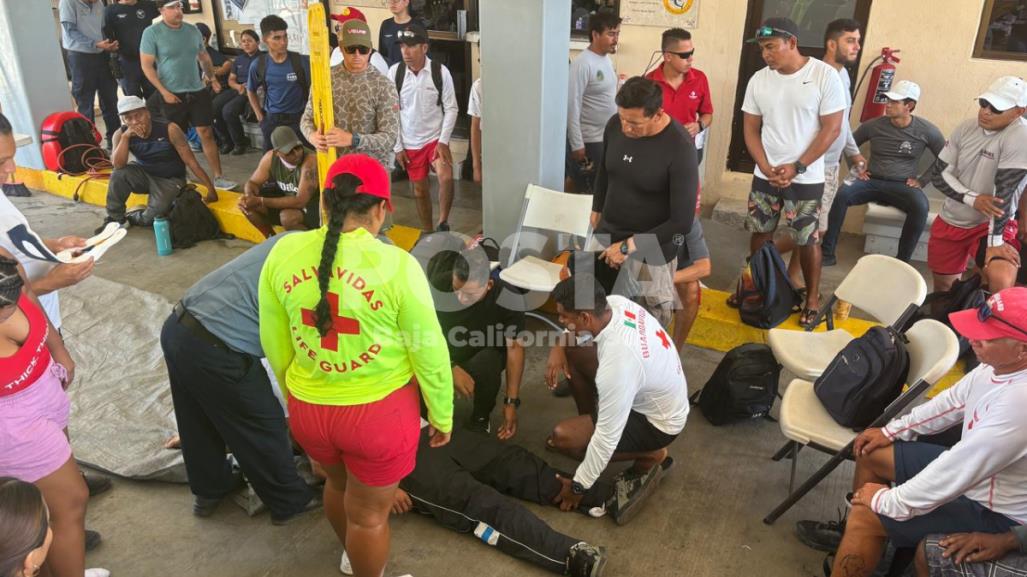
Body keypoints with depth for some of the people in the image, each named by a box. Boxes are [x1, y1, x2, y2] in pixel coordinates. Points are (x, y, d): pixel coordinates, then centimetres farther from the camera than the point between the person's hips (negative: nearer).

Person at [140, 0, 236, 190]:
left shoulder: (192, 30, 7)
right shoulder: (151, 33, -7)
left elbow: (204, 56, 21)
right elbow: (146, 66, -8)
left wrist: (212, 78, 8)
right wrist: (164, 91, -14)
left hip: (197, 91, 3)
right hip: (172, 95, -3)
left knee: (206, 132, -2)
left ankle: (218, 177, 0)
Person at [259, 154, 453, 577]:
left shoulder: (283, 252, -8)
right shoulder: (396, 265, -22)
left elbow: (274, 344, 4)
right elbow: (429, 353, -13)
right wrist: (442, 416, 3)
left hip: (307, 409, 5)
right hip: (378, 411, -5)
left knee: (338, 482, 33)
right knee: (369, 513, 18)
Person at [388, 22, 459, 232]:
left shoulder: (441, 72, -11)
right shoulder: (395, 72, -7)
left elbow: (451, 109, -6)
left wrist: (443, 141, -14)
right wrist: (397, 146, -3)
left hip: (435, 138, -2)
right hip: (410, 143, 2)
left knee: (446, 177, -25)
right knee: (420, 190, 11)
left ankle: (443, 223, -5)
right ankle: (427, 232, 28)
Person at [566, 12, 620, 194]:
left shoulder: (606, 59, 9)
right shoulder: (582, 63, -18)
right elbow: (572, 105, -20)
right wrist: (576, 144, -21)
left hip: (607, 137, 9)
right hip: (588, 140, -9)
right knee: (583, 191, 1)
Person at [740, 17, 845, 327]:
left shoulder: (825, 75, -11)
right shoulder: (758, 80, 0)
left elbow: (831, 129, -11)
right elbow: (751, 129, 3)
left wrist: (796, 167, -17)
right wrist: (767, 169, -10)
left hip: (806, 178, -3)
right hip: (765, 176, 4)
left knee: (807, 241, 5)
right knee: (760, 233, 13)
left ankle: (812, 298, 21)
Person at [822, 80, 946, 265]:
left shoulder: (926, 130, -1)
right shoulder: (874, 125, 2)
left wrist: (922, 180, -1)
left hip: (902, 186, -1)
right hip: (872, 182, 1)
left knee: (921, 207, -35)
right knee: (840, 195, -30)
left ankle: (902, 261, -23)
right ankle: (827, 252, -25)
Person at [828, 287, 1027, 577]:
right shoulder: (1000, 365, -10)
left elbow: (956, 473, -33)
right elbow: (953, 401, 9)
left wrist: (889, 502, -20)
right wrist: (891, 431, 11)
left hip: (994, 512, -9)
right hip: (973, 468, 9)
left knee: (868, 514, -15)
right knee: (871, 454, 12)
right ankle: (852, 534, 30)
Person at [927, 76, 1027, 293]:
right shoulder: (966, 128, -3)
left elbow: (1004, 190, -26)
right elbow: (940, 174, -3)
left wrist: (994, 241, -26)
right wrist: (973, 199, -20)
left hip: (991, 224, -5)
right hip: (950, 220, 5)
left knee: (1002, 283, -29)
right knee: (943, 286, 16)